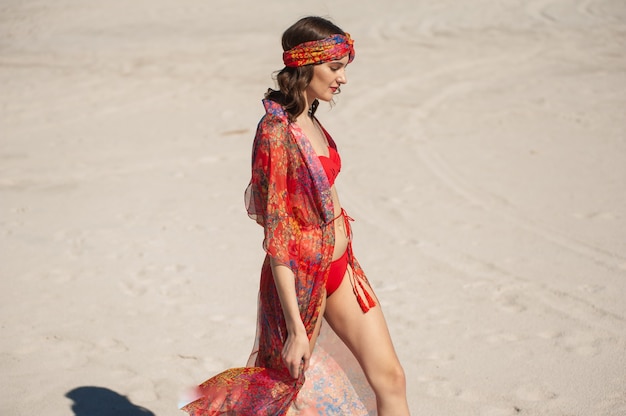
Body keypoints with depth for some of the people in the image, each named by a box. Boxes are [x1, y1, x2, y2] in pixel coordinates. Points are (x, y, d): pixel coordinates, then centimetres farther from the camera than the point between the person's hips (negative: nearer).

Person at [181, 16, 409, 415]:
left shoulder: (309, 120, 5)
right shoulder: (276, 132, -21)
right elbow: (277, 237, -22)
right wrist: (296, 329, -22)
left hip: (339, 266, 8)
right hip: (299, 276, -8)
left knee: (391, 377, 6)